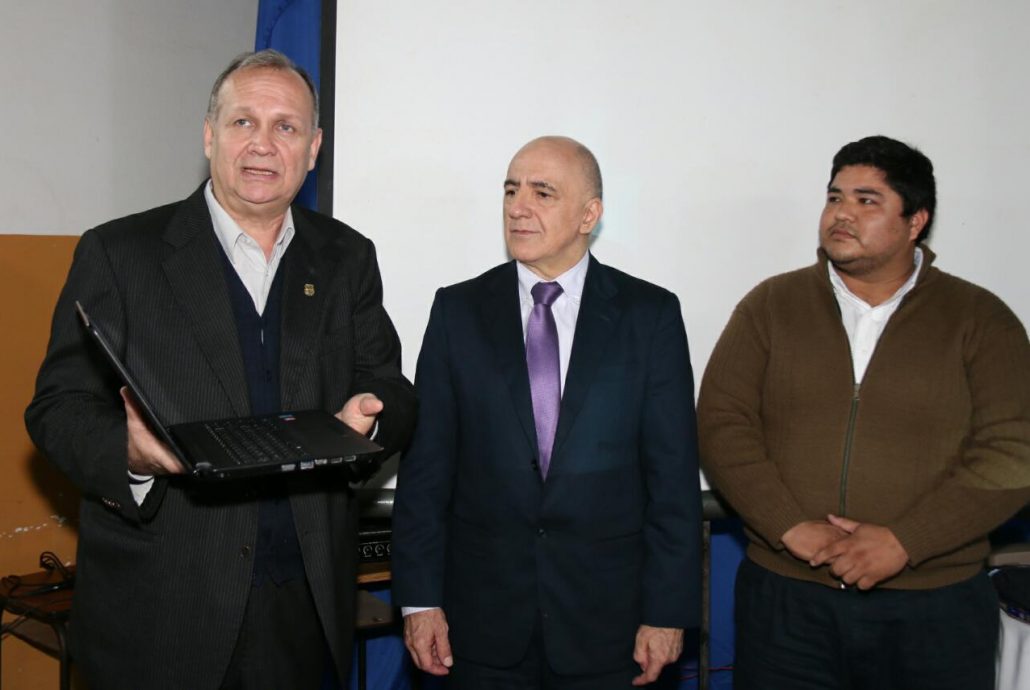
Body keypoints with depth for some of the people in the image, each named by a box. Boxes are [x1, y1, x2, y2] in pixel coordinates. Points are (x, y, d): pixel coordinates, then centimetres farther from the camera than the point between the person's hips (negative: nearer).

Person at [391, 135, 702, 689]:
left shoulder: (650, 315, -1)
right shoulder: (458, 311, 2)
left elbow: (673, 473, -2)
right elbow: (427, 465, 1)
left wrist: (668, 611, -5)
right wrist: (420, 599, -3)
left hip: (607, 619, -1)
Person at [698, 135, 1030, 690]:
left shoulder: (980, 319, 1)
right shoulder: (770, 306, 5)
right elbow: (721, 425, -2)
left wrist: (902, 542, -15)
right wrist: (791, 527, -14)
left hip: (935, 610, 0)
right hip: (783, 601, 1)